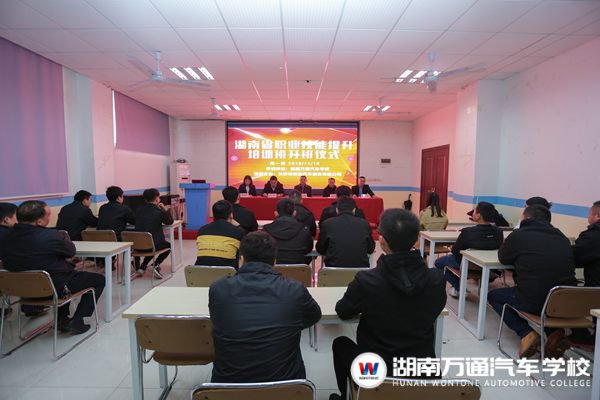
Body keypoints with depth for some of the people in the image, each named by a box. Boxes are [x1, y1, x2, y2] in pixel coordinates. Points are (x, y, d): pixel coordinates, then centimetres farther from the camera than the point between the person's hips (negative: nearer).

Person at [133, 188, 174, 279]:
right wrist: (165, 209, 11)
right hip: (154, 244, -5)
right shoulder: (159, 211, -8)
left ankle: (142, 266, 22)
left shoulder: (139, 209, 5)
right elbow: (170, 221, 6)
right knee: (168, 245, 26)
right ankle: (156, 264, 5)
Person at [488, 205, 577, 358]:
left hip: (535, 301, -5)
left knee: (493, 295, 20)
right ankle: (553, 331, 12)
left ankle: (526, 333, 2)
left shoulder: (519, 235, -4)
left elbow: (503, 258, 11)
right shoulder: (563, 238, 11)